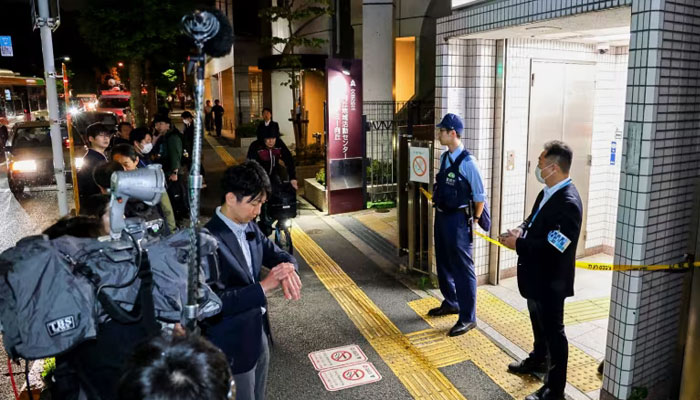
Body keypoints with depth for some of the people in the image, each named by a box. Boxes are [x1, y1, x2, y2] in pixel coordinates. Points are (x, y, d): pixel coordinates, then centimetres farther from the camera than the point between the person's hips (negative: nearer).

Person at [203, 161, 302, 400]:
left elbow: (278, 255, 7)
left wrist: (288, 268, -17)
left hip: (259, 335, 8)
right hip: (232, 347, -8)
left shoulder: (250, 228, 0)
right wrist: (263, 287, -33)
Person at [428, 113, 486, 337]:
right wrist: (440, 212, 15)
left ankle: (468, 318, 13)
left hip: (458, 219, -9)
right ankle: (450, 303, 41)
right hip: (442, 216, 9)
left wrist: (473, 221, -5)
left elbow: (480, 197, -13)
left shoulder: (467, 162, -19)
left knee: (462, 269, 1)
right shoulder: (444, 157, 6)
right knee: (443, 264, 21)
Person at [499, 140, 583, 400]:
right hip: (537, 274, 10)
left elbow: (552, 248, -32)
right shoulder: (548, 192, 2)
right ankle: (537, 361, 50)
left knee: (553, 331, 5)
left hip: (550, 280, -10)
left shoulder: (568, 203, -28)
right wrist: (521, 230, -4)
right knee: (539, 323, 27)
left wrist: (518, 244, -24)